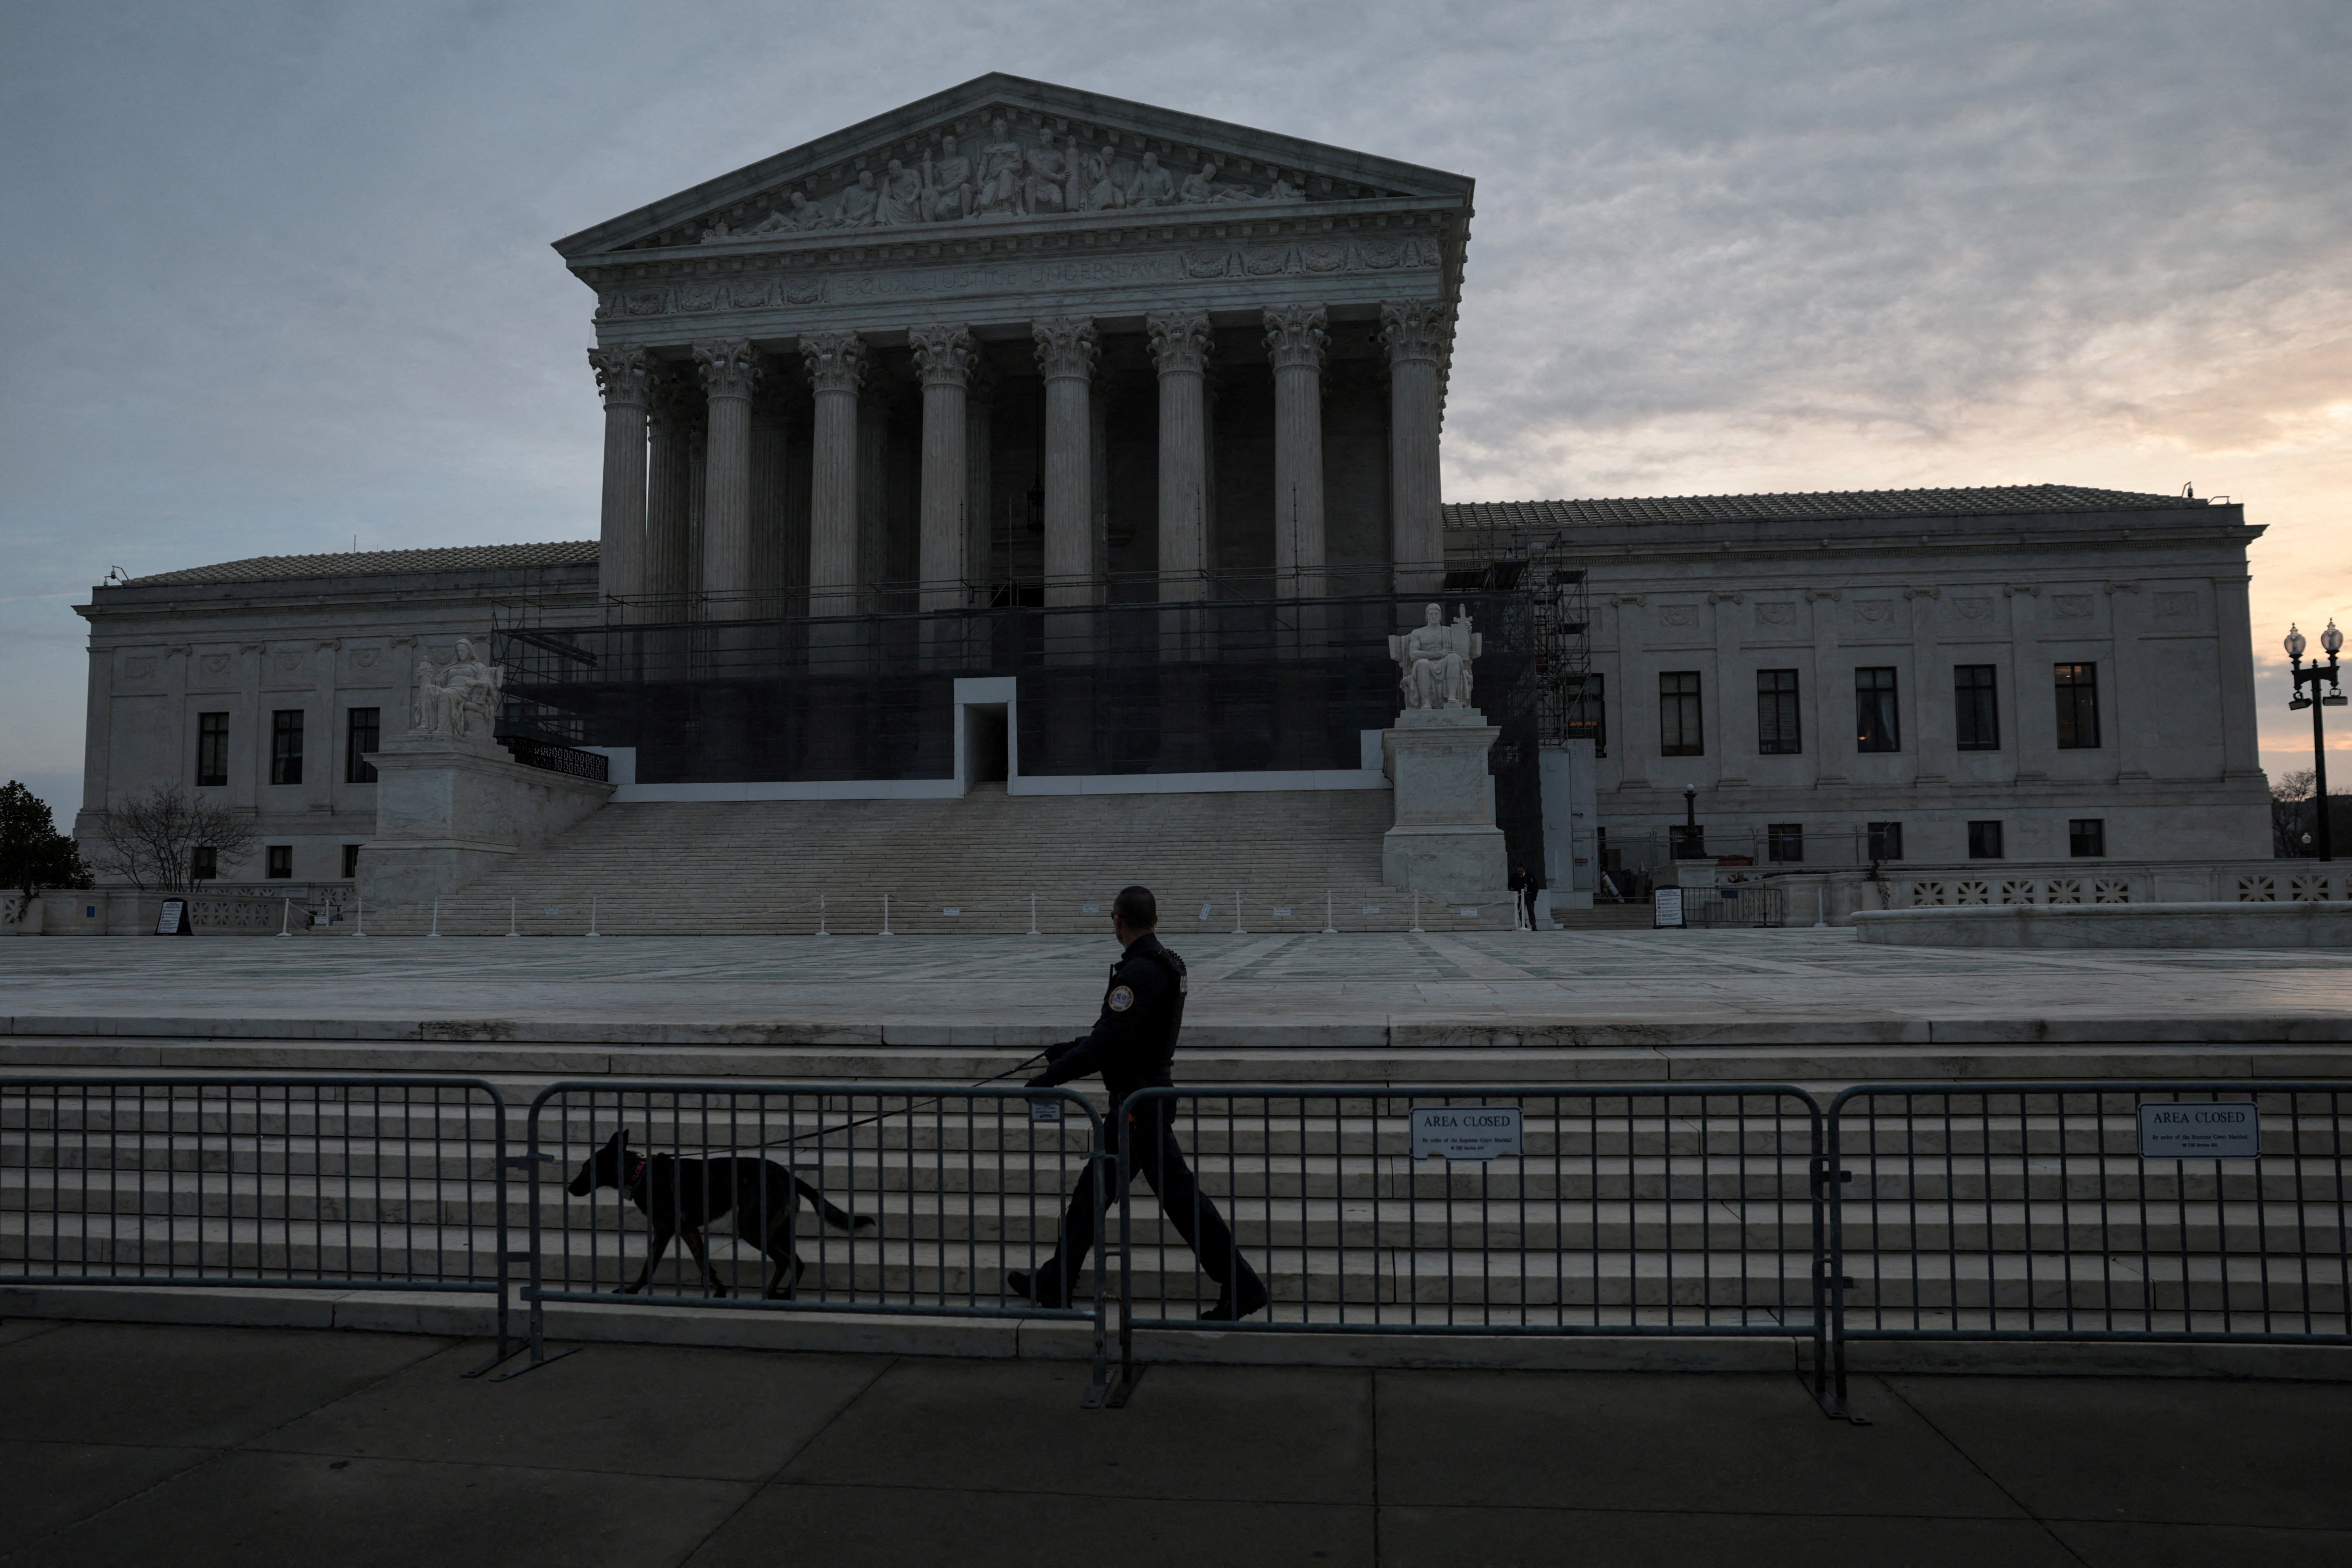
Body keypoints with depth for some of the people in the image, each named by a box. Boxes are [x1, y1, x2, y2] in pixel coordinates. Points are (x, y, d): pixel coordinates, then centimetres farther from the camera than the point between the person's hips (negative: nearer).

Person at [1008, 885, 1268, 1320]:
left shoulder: (1141, 970, -21)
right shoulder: (1163, 964, 11)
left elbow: (1110, 1039, -27)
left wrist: (1053, 1076, -22)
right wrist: (1072, 1049, 21)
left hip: (1138, 1101, -10)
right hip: (1146, 1093, 10)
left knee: (1178, 1193, -3)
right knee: (1095, 1190, 16)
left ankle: (1240, 1287, 5)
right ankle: (1055, 1284, 27)